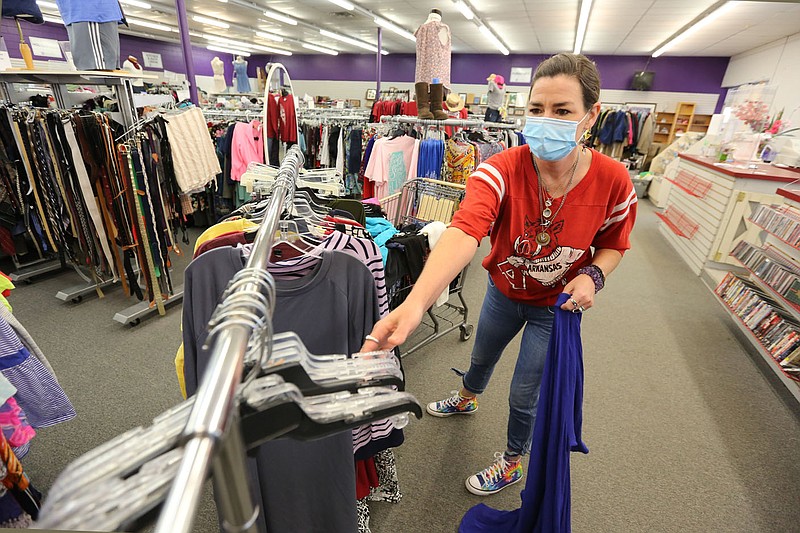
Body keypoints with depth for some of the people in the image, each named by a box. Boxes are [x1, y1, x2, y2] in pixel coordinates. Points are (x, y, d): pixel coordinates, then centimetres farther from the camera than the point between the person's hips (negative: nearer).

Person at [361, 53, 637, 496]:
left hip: (556, 306, -1)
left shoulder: (612, 181, -23)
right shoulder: (502, 169, -29)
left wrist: (592, 275, -26)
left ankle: (512, 462, 48)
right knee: (481, 356, 28)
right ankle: (467, 400, 67)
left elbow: (614, 244, -3)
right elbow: (464, 231, -49)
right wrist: (415, 302, -65)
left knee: (524, 395, 13)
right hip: (503, 291, 1)